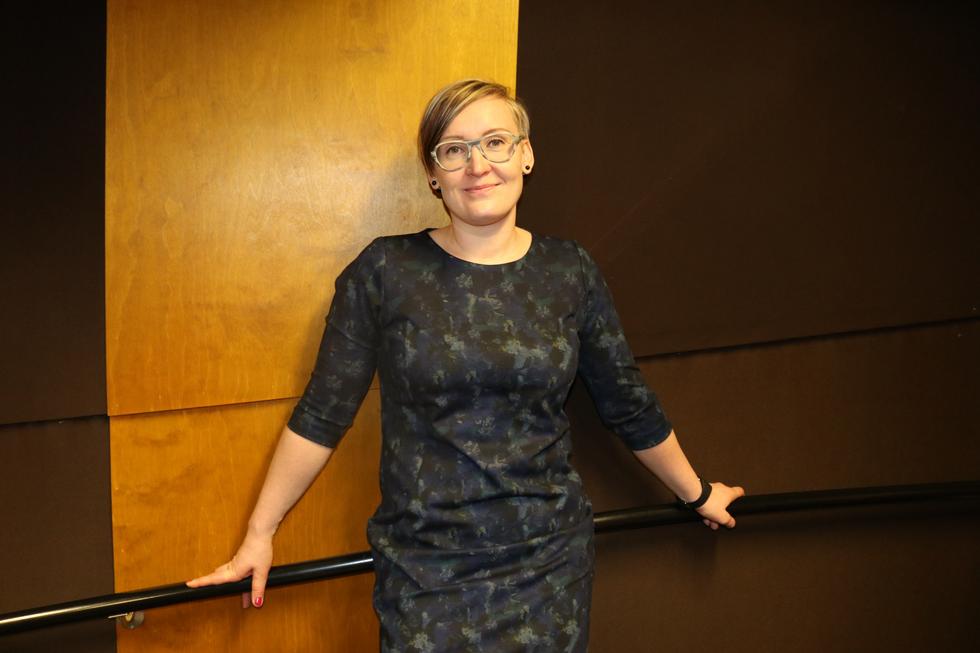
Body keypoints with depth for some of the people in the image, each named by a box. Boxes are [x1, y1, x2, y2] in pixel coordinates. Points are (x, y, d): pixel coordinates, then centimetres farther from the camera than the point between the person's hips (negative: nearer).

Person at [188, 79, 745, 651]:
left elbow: (631, 406, 10)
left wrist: (697, 494, 20)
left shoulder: (570, 271, -1)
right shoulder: (385, 271, -7)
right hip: (426, 575, -2)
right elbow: (320, 417, -2)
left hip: (550, 562, 2)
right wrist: (259, 535, 1)